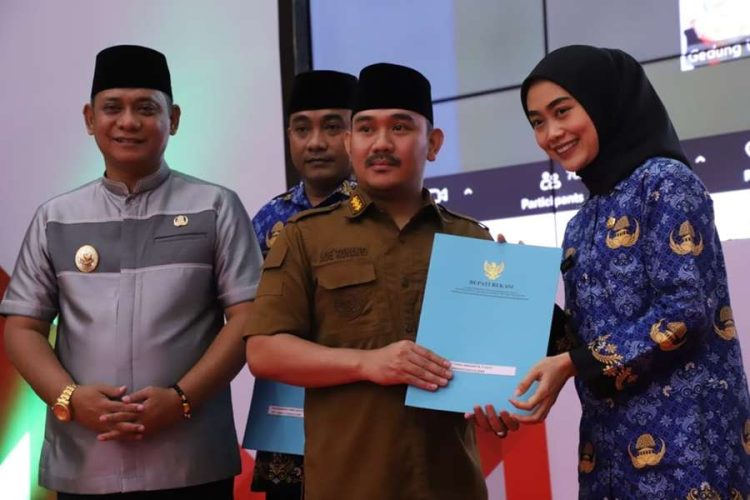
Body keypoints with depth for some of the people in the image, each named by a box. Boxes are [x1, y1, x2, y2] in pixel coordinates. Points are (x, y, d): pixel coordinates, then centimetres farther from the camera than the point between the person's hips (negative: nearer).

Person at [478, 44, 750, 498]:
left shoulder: (664, 182, -8)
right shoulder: (586, 222, 15)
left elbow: (685, 310, -16)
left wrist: (573, 363, -17)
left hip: (682, 432, -7)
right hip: (613, 441, 8)